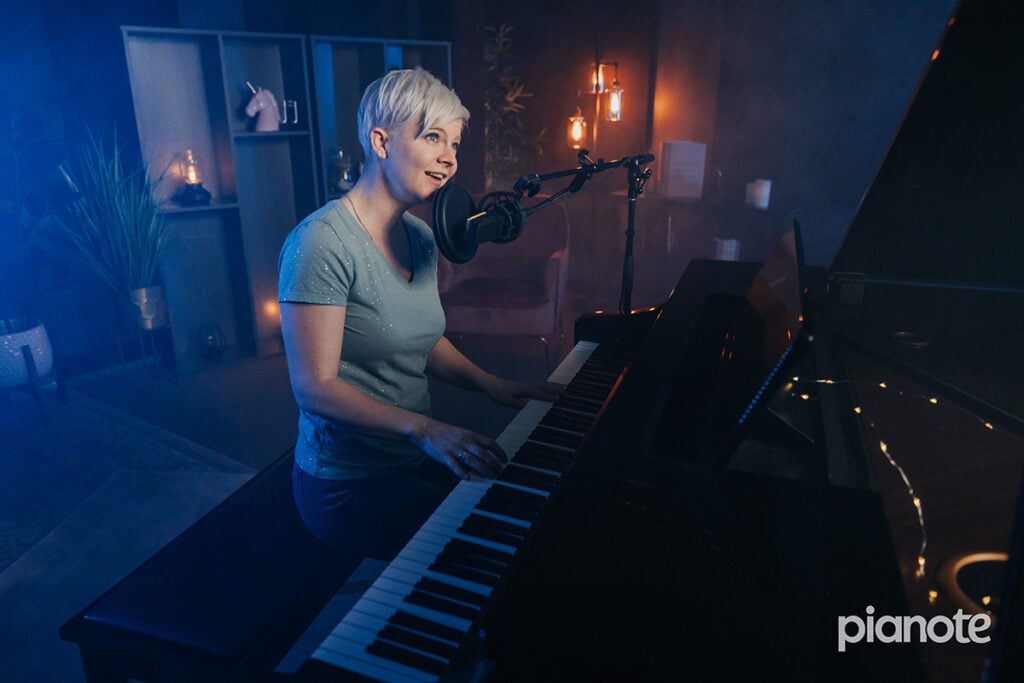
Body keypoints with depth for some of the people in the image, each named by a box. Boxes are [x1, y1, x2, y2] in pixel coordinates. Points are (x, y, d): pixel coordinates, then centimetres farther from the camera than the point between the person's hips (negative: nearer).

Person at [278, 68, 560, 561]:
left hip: (417, 458, 8)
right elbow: (315, 387, -23)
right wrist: (426, 429, -32)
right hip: (349, 482, -8)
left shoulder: (421, 238, 5)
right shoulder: (322, 242, -21)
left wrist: (492, 385, 2)